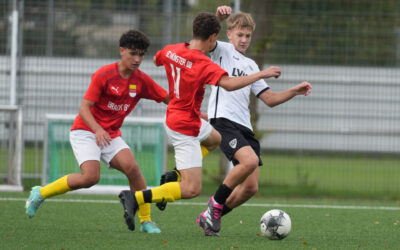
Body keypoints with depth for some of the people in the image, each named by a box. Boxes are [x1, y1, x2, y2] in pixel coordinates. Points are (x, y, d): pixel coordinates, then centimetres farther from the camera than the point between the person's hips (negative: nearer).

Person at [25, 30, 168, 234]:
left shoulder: (142, 81, 0)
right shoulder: (104, 75, -14)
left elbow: (169, 99, 4)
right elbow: (84, 108, -15)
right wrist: (98, 130, -31)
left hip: (111, 135, 4)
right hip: (85, 131, -4)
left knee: (132, 167, -22)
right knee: (91, 177, -24)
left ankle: (146, 221, -10)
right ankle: (41, 193, -4)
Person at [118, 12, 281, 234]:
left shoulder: (171, 50, -2)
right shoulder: (203, 64, -25)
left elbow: (157, 60, 22)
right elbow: (228, 84, -39)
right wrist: (261, 74, -29)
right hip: (185, 129, -9)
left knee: (215, 139, 36)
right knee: (192, 189, -11)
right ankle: (136, 197, -18)